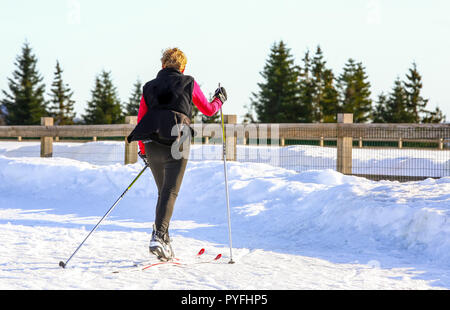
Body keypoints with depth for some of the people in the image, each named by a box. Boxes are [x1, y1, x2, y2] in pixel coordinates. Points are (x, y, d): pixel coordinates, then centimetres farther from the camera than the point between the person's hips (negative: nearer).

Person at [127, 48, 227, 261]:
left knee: (163, 191, 18)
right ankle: (158, 235, -26)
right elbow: (208, 110, 23)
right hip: (176, 143, -4)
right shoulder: (188, 83, 12)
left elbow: (141, 121, 16)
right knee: (170, 192, -8)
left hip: (152, 145, 4)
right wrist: (220, 99, 44)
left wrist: (143, 151, 26)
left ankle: (163, 239, 17)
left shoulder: (149, 87, 18)